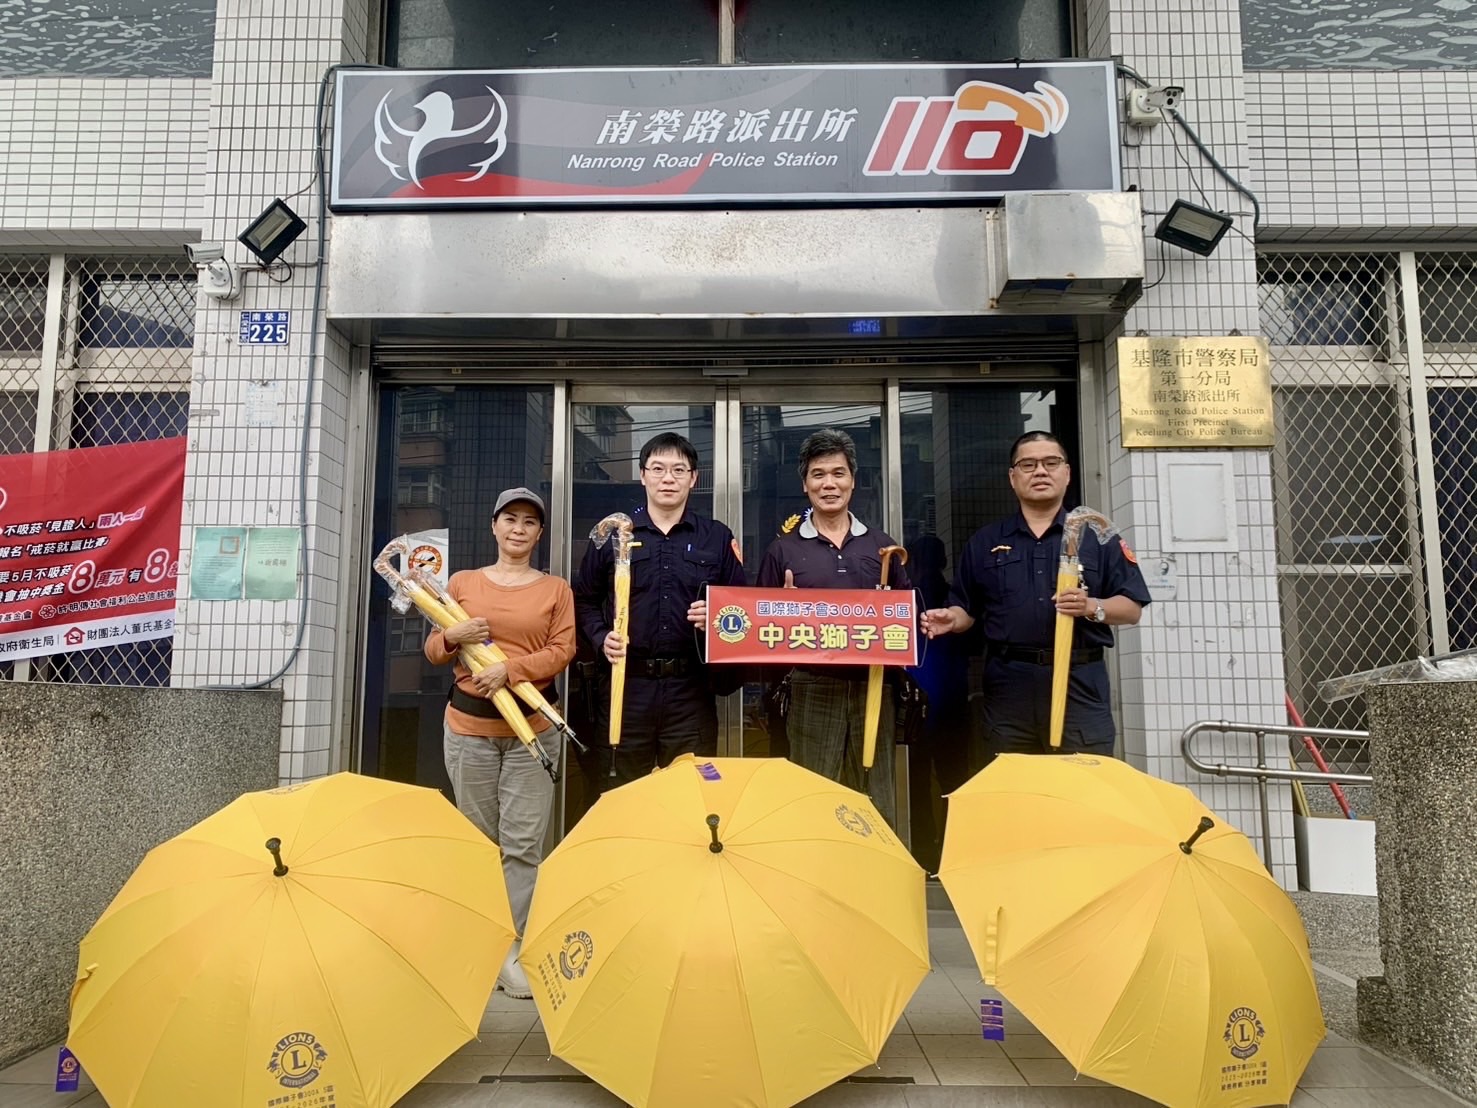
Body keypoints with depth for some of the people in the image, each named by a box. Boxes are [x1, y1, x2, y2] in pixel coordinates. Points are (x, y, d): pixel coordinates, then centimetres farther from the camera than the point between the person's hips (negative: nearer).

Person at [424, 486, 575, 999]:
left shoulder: (555, 588, 7)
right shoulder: (462, 582, 11)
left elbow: (563, 650, -3)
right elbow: (432, 650, 12)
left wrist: (510, 669, -16)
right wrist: (453, 637, -11)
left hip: (531, 729, -1)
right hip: (468, 725, 1)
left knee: (522, 845, -4)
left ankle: (514, 952, 3)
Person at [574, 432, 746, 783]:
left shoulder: (718, 538, 8)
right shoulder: (613, 534, 8)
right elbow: (585, 599, 13)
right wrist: (601, 638, -4)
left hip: (692, 688, 0)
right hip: (627, 685, 0)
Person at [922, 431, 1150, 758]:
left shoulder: (1098, 535, 9)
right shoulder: (984, 542, 13)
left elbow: (1132, 608, 5)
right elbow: (967, 609, 13)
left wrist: (1092, 607, -14)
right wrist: (951, 619, -9)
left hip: (1079, 683, -1)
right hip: (1008, 686, 1)